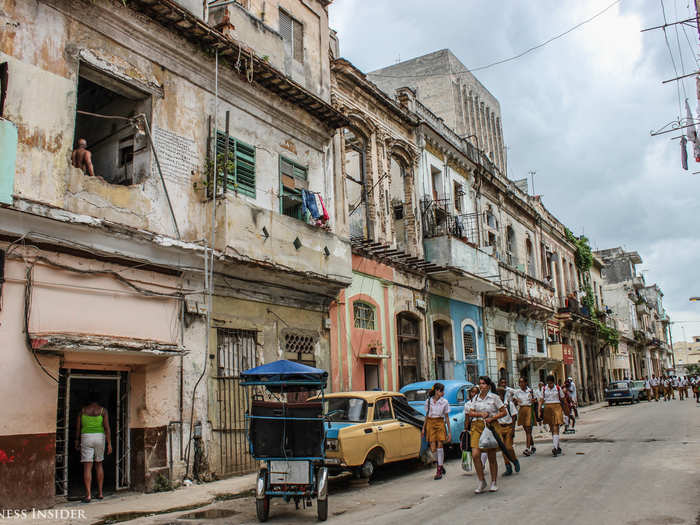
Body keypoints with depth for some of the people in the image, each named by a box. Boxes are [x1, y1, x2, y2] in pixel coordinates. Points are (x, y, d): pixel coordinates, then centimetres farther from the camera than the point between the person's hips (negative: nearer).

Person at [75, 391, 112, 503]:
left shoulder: (83, 410, 4)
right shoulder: (102, 410, 1)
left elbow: (78, 427, 4)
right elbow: (107, 428, -6)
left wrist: (77, 441, 14)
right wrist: (109, 444, -5)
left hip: (86, 437, -1)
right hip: (99, 437, 1)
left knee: (87, 467, -2)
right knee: (99, 465, 15)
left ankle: (88, 495, -9)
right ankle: (100, 493, 18)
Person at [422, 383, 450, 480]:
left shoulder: (444, 402, 1)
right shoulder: (428, 401, 4)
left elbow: (447, 417, 3)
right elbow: (426, 415, 12)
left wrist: (449, 431, 1)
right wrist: (423, 428, 8)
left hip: (440, 423, -1)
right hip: (430, 424, 1)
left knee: (440, 445, -11)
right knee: (433, 448, -2)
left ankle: (439, 471, -4)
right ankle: (441, 465, 23)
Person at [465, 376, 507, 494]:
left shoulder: (494, 397, 0)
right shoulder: (475, 398, 12)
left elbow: (504, 412, 0)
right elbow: (470, 413, 8)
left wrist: (492, 418, -12)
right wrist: (481, 414, -10)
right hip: (477, 426, 3)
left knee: (492, 457, 4)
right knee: (475, 454, -12)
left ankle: (494, 482, 20)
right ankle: (481, 481, 2)